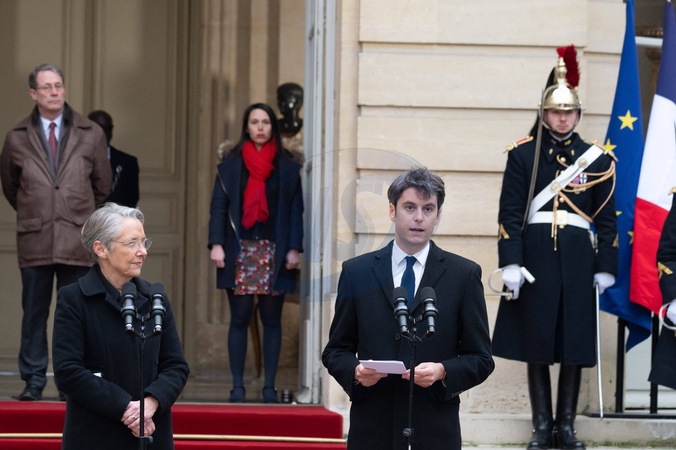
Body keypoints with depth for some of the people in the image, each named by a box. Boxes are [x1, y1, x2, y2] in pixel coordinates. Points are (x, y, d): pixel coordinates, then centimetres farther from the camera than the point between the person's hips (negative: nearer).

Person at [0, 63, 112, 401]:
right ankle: (33, 381, 10)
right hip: (34, 240, 0)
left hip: (76, 239, 0)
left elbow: (101, 186, 15)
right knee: (34, 313, 3)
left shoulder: (91, 135, 3)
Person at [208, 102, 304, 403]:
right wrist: (217, 244, -6)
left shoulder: (288, 167, 8)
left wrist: (294, 249, -3)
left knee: (271, 319, 2)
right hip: (240, 249, 0)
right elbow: (219, 206, 5)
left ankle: (269, 386, 6)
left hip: (275, 251, 0)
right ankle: (237, 386, 3)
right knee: (239, 318, -1)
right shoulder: (230, 164, 7)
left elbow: (296, 210, 6)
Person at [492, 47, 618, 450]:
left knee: (575, 343, 3)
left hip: (578, 258, 1)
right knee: (536, 342, 2)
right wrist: (511, 263, -8)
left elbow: (607, 219, 7)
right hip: (536, 256, -1)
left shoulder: (596, 159, 6)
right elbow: (510, 213, 0)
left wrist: (606, 267, 1)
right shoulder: (523, 155, 3)